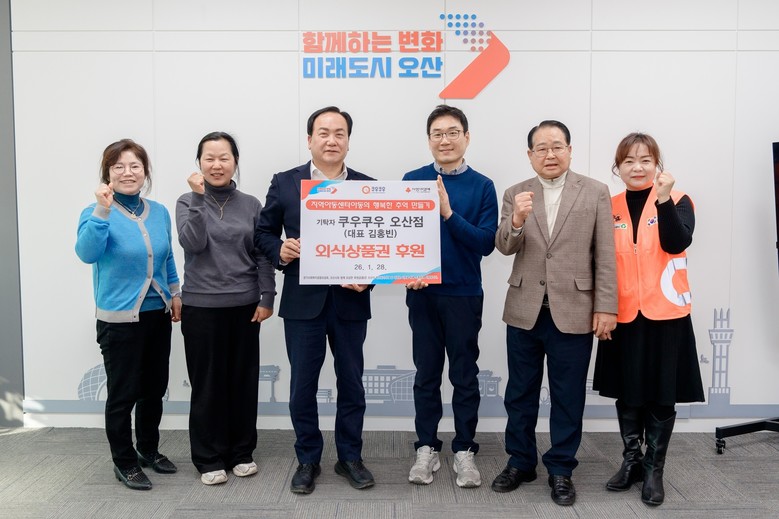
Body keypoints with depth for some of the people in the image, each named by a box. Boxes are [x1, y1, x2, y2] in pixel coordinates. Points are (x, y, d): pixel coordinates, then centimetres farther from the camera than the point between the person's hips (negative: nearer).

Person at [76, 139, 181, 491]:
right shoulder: (97, 212, -10)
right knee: (123, 393, 3)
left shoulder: (159, 213, 6)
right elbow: (87, 253, -28)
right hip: (120, 319, -5)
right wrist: (103, 210, -37)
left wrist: (175, 293, 13)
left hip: (158, 315, 5)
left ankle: (148, 449, 34)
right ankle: (124, 462, 20)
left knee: (155, 388, 15)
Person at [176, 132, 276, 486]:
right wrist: (200, 197, -17)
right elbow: (193, 244, -16)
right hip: (202, 307, -2)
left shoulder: (250, 205, 5)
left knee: (243, 379, 9)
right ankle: (209, 458, 18)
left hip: (244, 306, 2)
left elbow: (263, 255, 4)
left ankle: (242, 452, 23)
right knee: (207, 383, 5)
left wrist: (266, 298, -3)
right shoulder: (188, 202, 2)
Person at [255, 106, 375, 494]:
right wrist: (280, 251, -14)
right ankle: (308, 460, 26)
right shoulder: (284, 183, 2)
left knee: (351, 382, 11)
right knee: (302, 385, 8)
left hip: (350, 301, 1)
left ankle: (349, 457, 28)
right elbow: (264, 232, 7)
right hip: (303, 301, -1)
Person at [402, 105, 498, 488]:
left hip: (464, 294, -1)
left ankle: (464, 450, 20)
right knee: (426, 373, 10)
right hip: (422, 292, 1)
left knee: (465, 375, 8)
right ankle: (426, 448, 22)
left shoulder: (482, 186, -2)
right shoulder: (411, 181, 2)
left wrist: (448, 213, -21)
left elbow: (486, 242, -9)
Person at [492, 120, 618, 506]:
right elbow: (504, 247, -6)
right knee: (520, 393, 13)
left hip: (573, 311, -2)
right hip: (524, 311, 2)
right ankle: (520, 462, 29)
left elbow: (605, 256, -2)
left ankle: (560, 469, 25)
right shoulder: (515, 194, 5)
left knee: (567, 397, 9)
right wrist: (517, 220, -26)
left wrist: (606, 307, -7)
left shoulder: (595, 192, 0)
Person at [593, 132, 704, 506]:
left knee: (661, 396, 6)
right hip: (623, 316, 3)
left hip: (664, 314, -2)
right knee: (627, 393, 12)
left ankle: (654, 469, 20)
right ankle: (631, 461, 28)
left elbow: (676, 243, -20)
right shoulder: (609, 209, 5)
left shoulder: (677, 201, -2)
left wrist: (664, 199, -29)